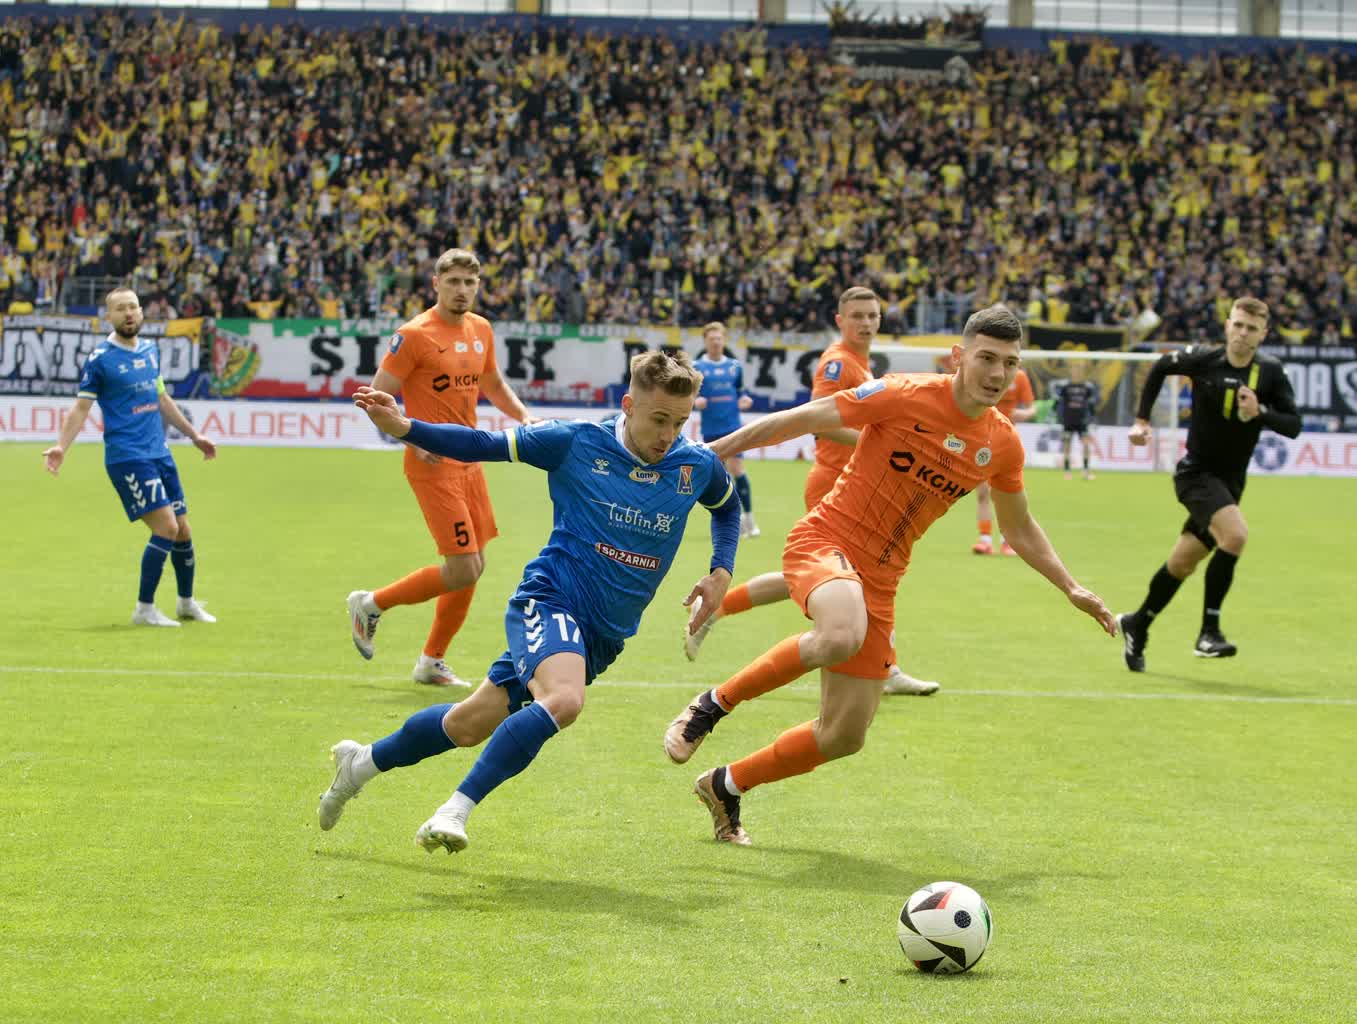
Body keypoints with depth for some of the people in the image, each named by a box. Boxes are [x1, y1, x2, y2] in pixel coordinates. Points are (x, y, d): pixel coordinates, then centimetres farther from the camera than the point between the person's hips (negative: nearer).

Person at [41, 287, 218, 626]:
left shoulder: (151, 350, 12)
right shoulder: (100, 358, -7)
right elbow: (81, 408, -6)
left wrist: (194, 435, 28)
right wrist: (61, 447, -20)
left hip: (159, 454, 7)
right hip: (126, 457, -7)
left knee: (182, 530, 9)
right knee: (166, 527, -14)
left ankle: (187, 602, 29)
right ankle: (144, 609, -3)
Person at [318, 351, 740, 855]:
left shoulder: (697, 466, -1)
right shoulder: (576, 443, -10)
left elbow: (727, 506, 22)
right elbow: (482, 445, -1)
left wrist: (721, 573, 7)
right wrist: (403, 428, -13)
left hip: (605, 634, 5)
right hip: (550, 599, -5)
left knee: (472, 725, 9)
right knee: (563, 699, -35)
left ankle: (363, 761, 32)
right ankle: (455, 810, -24)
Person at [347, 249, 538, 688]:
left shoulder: (481, 330, 10)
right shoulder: (414, 335, -12)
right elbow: (377, 397, -12)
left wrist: (522, 414, 10)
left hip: (469, 461, 8)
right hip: (434, 466, -8)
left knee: (473, 567, 10)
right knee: (463, 570, -12)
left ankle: (431, 662, 24)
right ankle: (370, 604, 8)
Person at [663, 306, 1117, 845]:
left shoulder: (1003, 444, 5)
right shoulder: (907, 396, -13)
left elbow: (1021, 529, 22)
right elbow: (798, 420, -9)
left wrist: (1071, 588, 16)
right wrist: (708, 453, -11)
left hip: (879, 580, 6)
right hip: (825, 539, -6)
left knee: (845, 736, 5)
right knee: (843, 635, -41)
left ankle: (725, 786, 28)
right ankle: (713, 704, -17)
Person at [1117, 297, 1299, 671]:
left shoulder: (1270, 372, -5)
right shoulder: (1203, 359, -10)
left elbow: (1293, 425, -7)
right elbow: (1160, 368, 9)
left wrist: (1260, 412, -25)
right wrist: (1142, 420, 8)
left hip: (1230, 482, 4)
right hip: (1196, 473, -4)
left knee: (1182, 564, 12)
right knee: (1235, 533, -28)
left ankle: (1137, 625, 34)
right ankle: (1209, 631, -20)